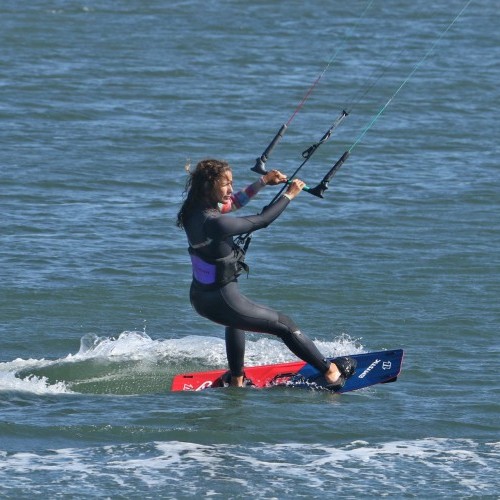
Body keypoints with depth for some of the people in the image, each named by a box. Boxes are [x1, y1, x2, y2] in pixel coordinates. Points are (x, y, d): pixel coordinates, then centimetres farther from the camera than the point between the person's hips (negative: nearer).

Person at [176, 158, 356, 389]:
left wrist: (263, 181, 12)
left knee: (237, 318, 42)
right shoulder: (213, 223, -29)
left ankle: (236, 380, 51)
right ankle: (330, 372, 18)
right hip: (221, 301, -9)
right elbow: (261, 221, -19)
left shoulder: (194, 211, -4)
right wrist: (289, 195, -6)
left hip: (200, 295, 9)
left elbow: (234, 203, 14)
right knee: (285, 325, 7)